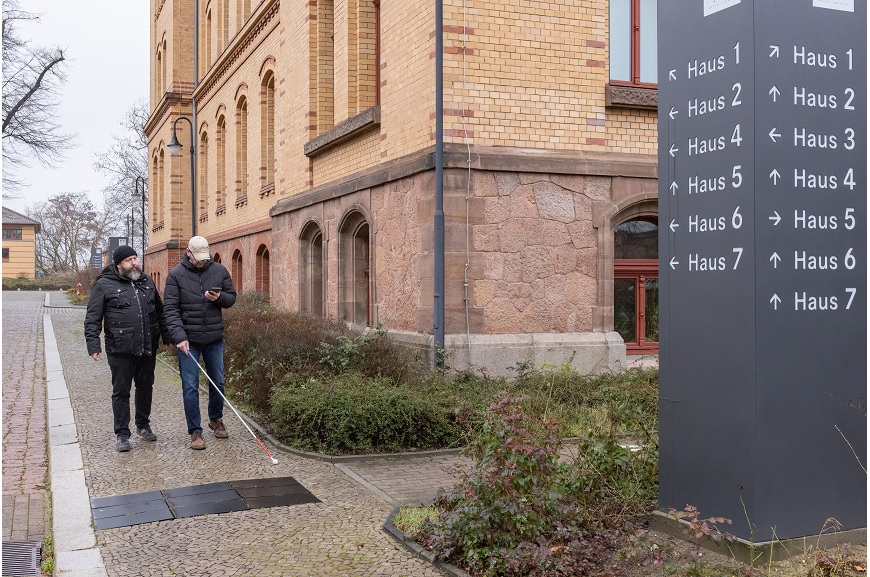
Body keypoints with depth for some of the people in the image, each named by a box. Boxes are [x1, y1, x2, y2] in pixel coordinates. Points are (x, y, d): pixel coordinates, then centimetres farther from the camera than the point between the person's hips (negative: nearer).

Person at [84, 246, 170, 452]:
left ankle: (143, 425, 32)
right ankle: (122, 434, 12)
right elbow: (92, 318, -5)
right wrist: (93, 344, -14)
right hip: (120, 350, -5)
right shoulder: (104, 285, -4)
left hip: (148, 348, 5)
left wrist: (167, 337, 18)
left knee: (146, 388, 15)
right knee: (121, 392, 3)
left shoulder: (146, 281, 12)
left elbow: (159, 311, 20)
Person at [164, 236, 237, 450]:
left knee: (218, 382, 14)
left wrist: (219, 298, -15)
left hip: (215, 339, 3)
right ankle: (195, 432, 7)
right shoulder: (176, 274, -6)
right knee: (190, 387, -2)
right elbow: (171, 309, -9)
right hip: (188, 340, -3)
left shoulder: (219, 270, 2)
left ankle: (216, 419, 35)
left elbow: (231, 297, 9)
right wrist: (179, 336, -20)